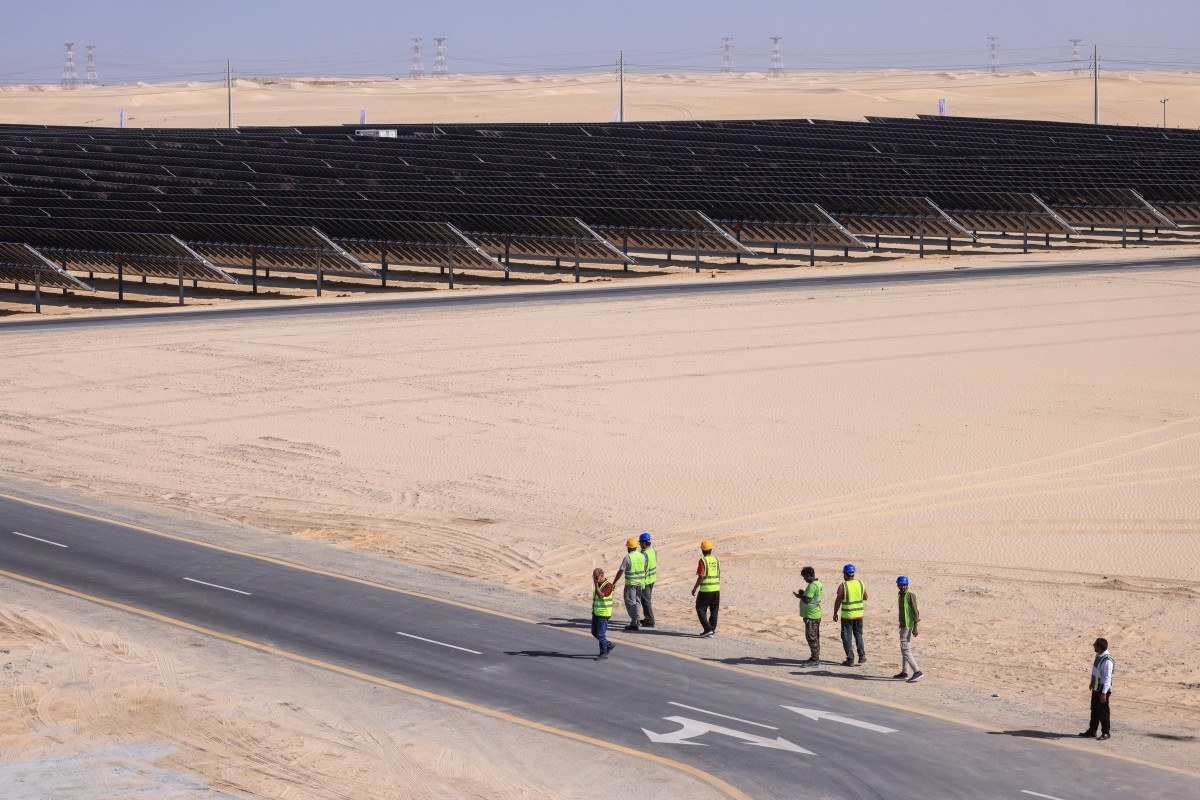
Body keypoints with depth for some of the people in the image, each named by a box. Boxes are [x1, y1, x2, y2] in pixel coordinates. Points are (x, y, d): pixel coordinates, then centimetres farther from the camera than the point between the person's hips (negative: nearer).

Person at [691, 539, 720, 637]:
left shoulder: (703, 561, -13)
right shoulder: (716, 559, 6)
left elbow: (701, 577, -16)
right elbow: (718, 575, 13)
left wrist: (695, 588, -7)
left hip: (705, 589, -6)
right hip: (716, 588, 6)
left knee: (701, 610, 3)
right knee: (714, 611, 13)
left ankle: (708, 629, -8)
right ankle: (712, 630, 18)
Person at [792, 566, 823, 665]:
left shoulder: (812, 586, -19)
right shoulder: (818, 584, 13)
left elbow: (807, 600, -23)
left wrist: (800, 595, -5)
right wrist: (802, 594, 12)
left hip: (811, 615, -10)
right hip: (815, 614, 10)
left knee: (811, 637, -7)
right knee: (815, 637, 15)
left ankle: (815, 659, -7)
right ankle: (815, 657, 22)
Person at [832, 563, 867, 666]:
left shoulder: (843, 586, -15)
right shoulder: (860, 584, -1)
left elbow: (838, 601, -8)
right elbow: (865, 598, 12)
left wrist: (835, 613, 4)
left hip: (847, 615, -4)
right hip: (859, 615, 4)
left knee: (847, 638, 6)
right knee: (858, 636, 19)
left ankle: (850, 660, 7)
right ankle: (862, 657, 18)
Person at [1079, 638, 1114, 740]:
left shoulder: (1107, 660, -24)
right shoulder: (1098, 656, 4)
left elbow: (1108, 677, -25)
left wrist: (1104, 693, -27)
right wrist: (1092, 684, 24)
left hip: (1103, 689, -9)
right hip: (1096, 688, 9)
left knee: (1103, 712, 2)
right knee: (1094, 711, 16)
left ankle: (1106, 732, 14)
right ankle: (1092, 731, 25)